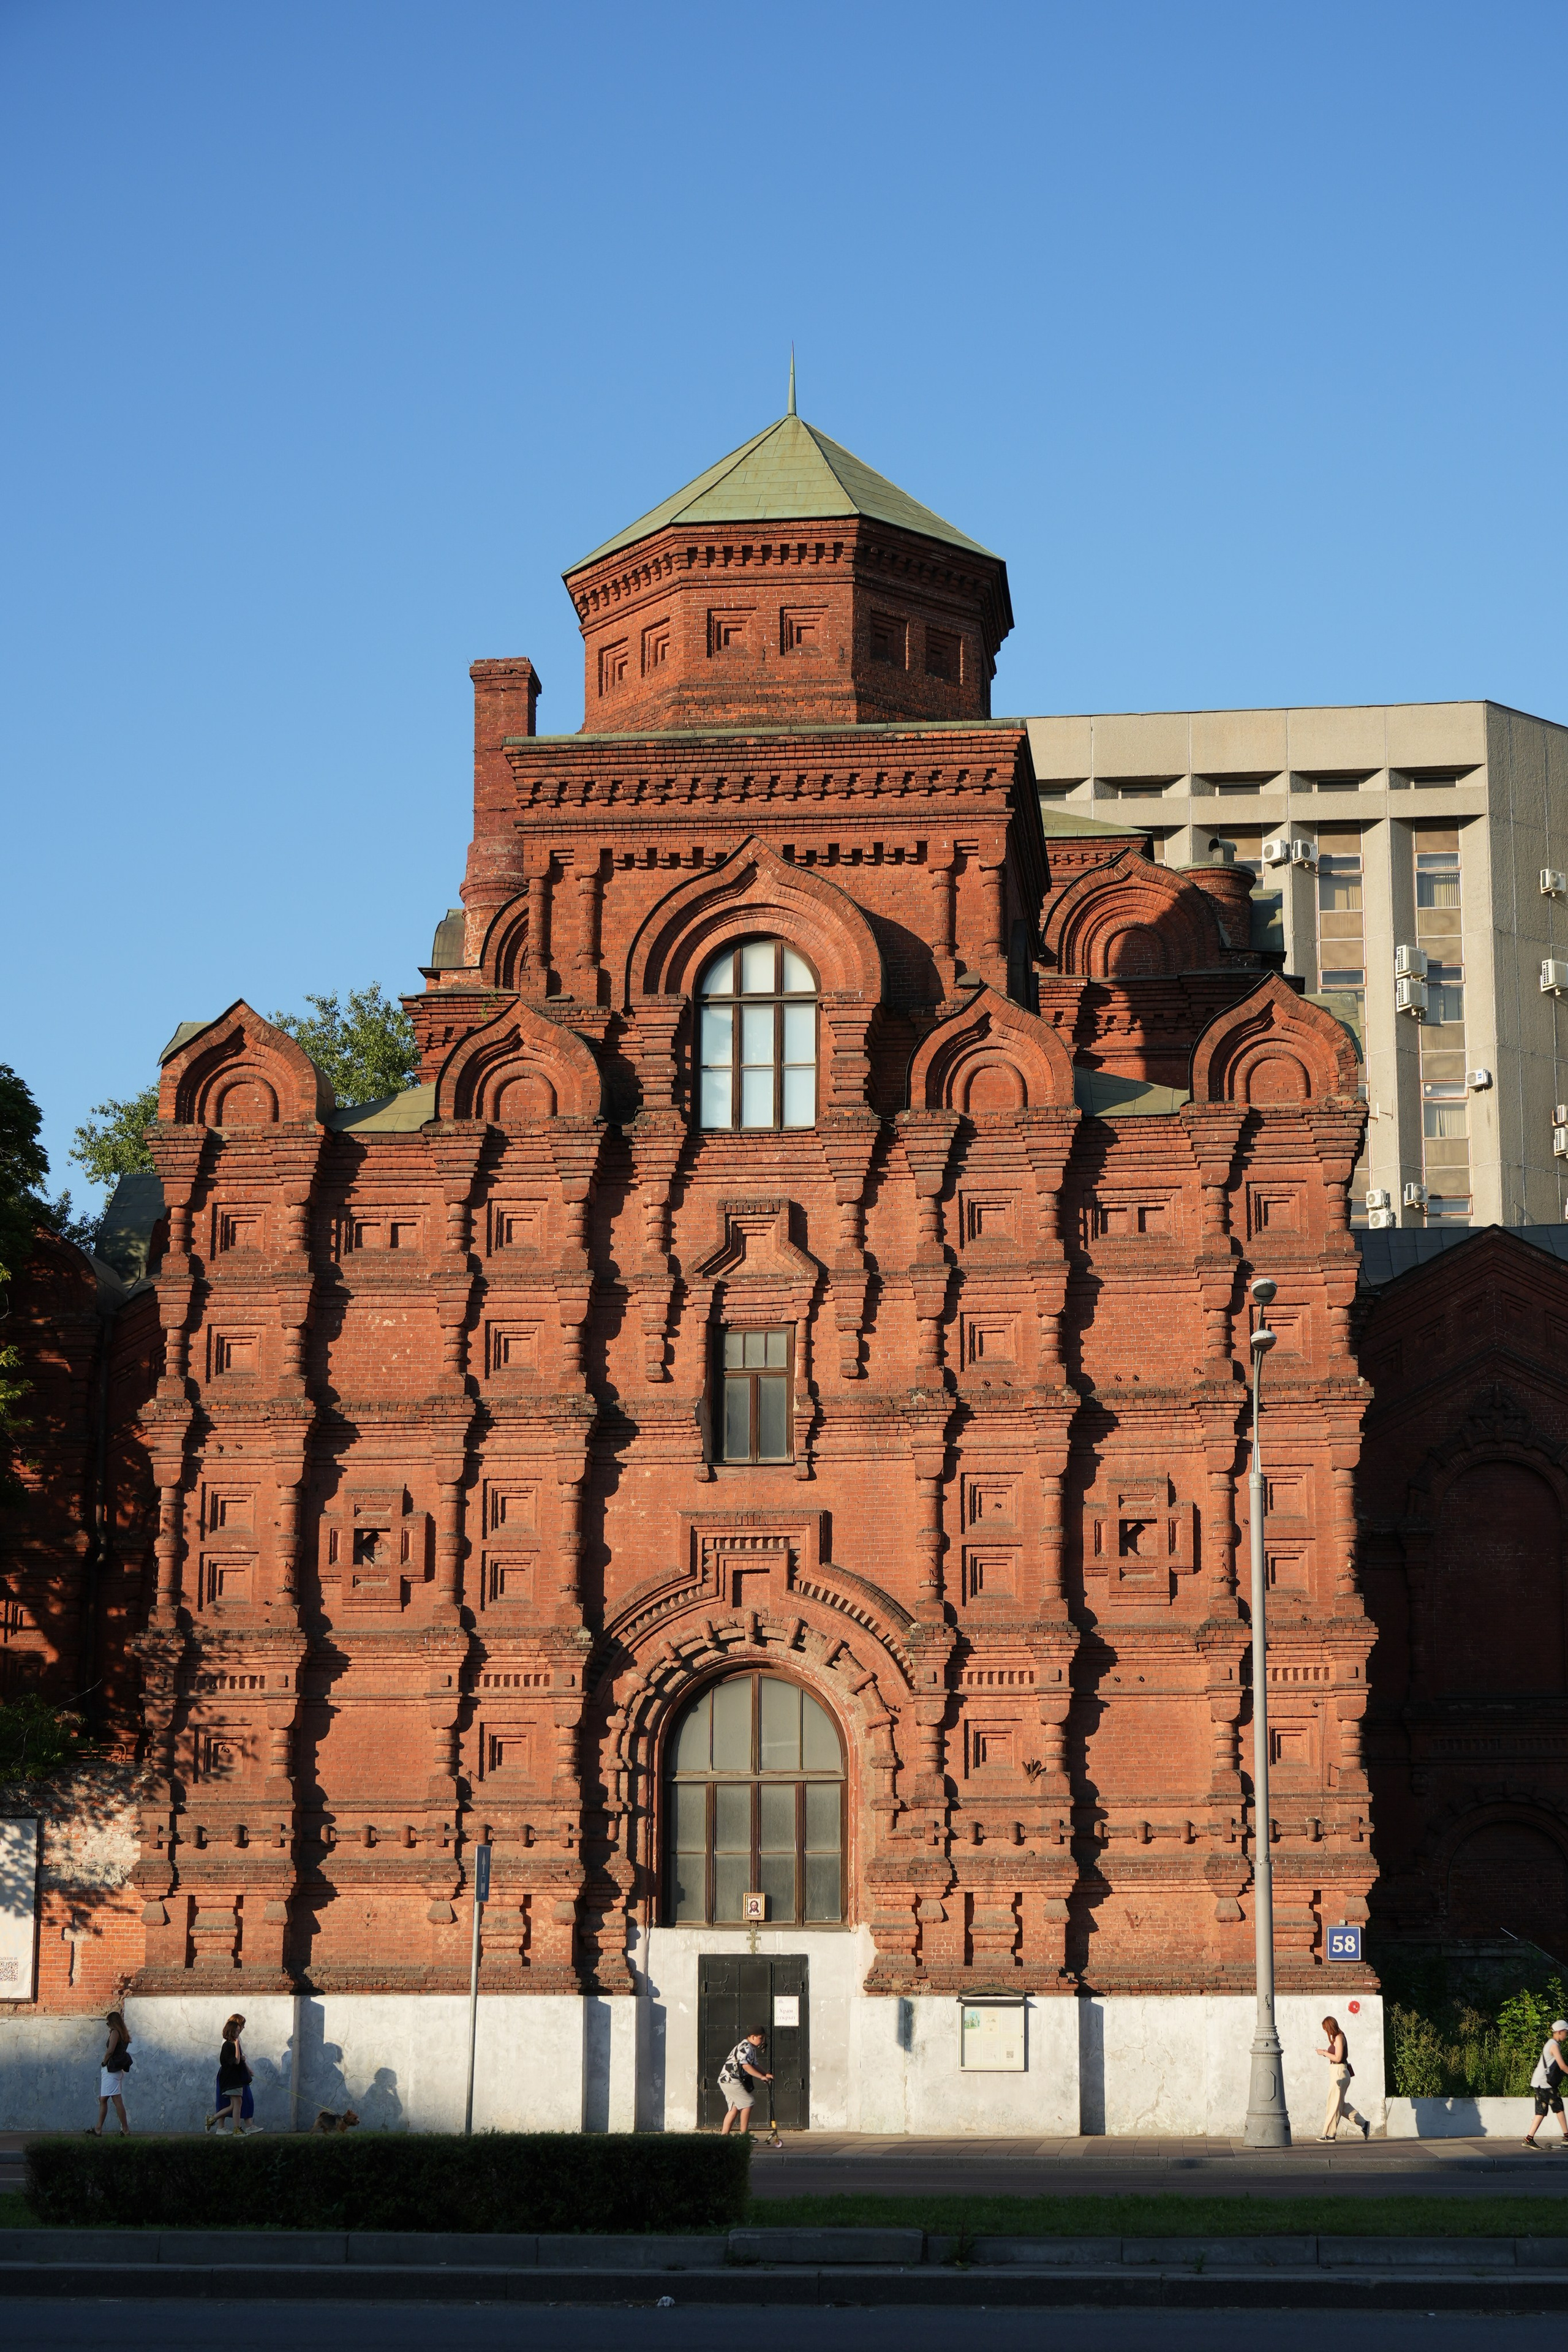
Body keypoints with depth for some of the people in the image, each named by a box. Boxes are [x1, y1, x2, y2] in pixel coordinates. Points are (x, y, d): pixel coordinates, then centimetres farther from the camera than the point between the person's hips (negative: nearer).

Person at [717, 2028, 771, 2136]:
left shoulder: (751, 2048, 18)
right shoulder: (746, 2047, -16)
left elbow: (754, 2065, 19)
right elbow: (746, 2066, -25)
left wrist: (765, 2075, 3)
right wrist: (762, 2077, -23)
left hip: (726, 2080, 11)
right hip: (731, 2080, -11)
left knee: (734, 2108, 11)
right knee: (747, 2103, -9)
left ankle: (724, 2134, 11)